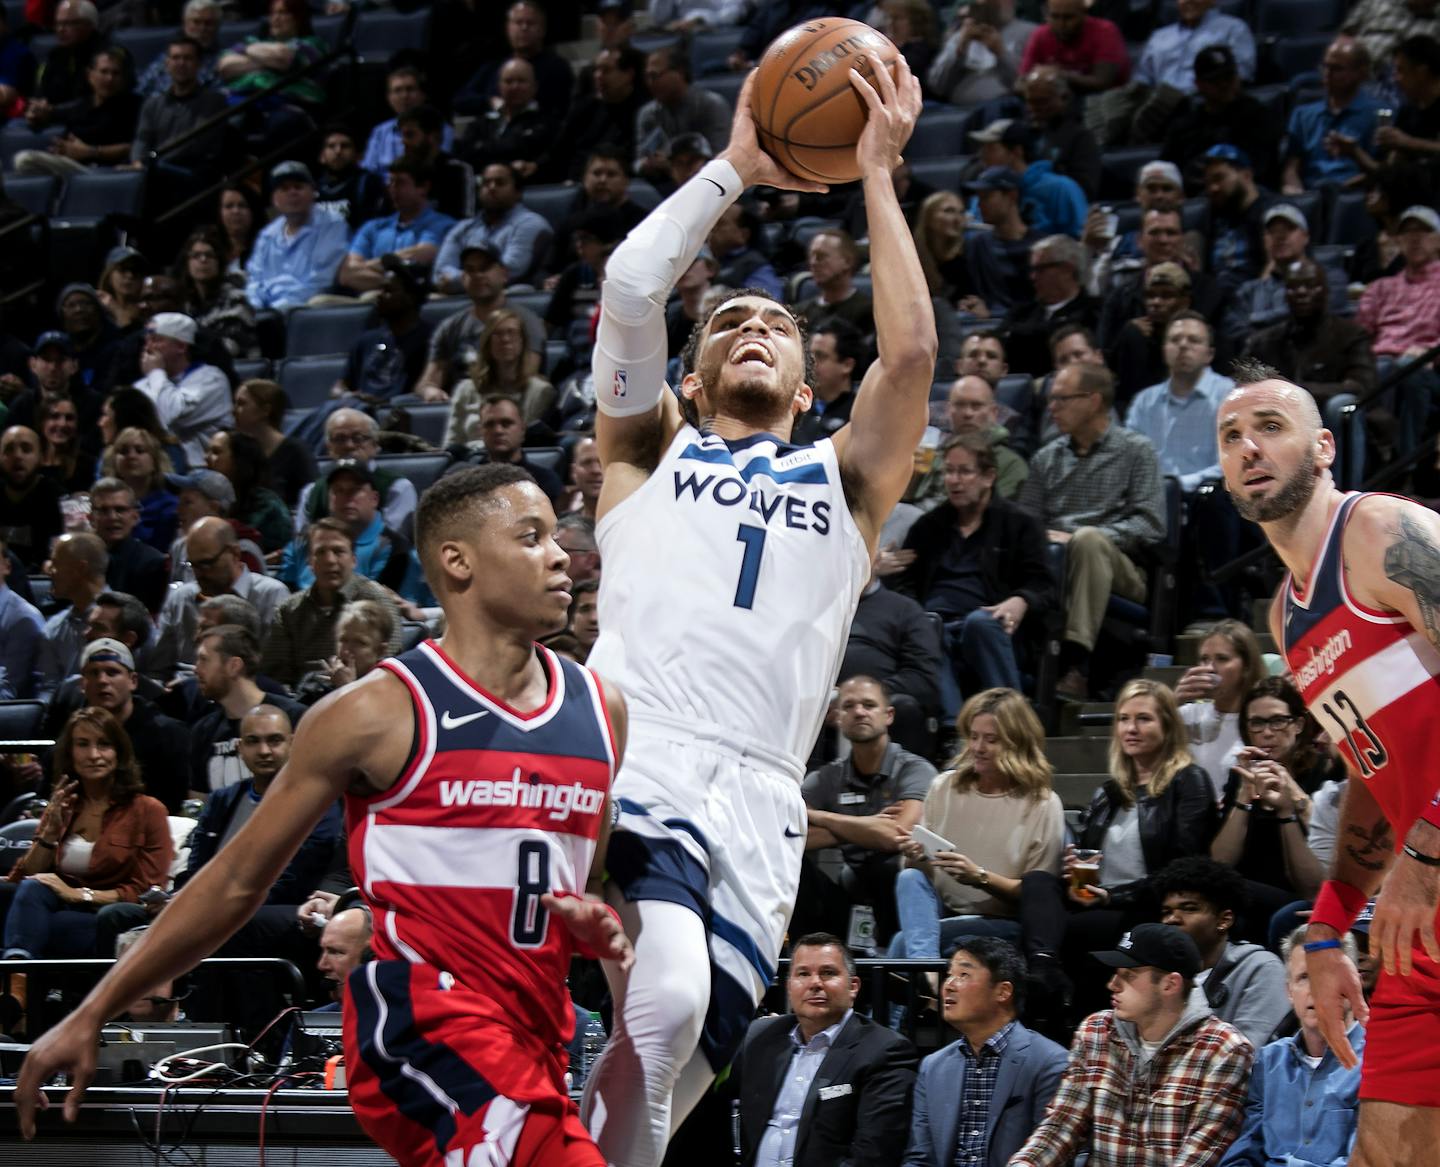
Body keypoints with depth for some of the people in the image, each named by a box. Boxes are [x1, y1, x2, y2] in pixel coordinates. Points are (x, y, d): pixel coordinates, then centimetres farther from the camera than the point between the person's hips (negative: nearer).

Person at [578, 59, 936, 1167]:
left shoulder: (844, 481, 25)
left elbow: (911, 350, 8)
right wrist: (736, 167, 14)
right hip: (632, 765, -3)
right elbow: (630, 283, 6)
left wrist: (876, 173, 11)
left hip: (754, 804, 3)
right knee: (667, 995, -31)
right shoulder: (651, 451, 22)